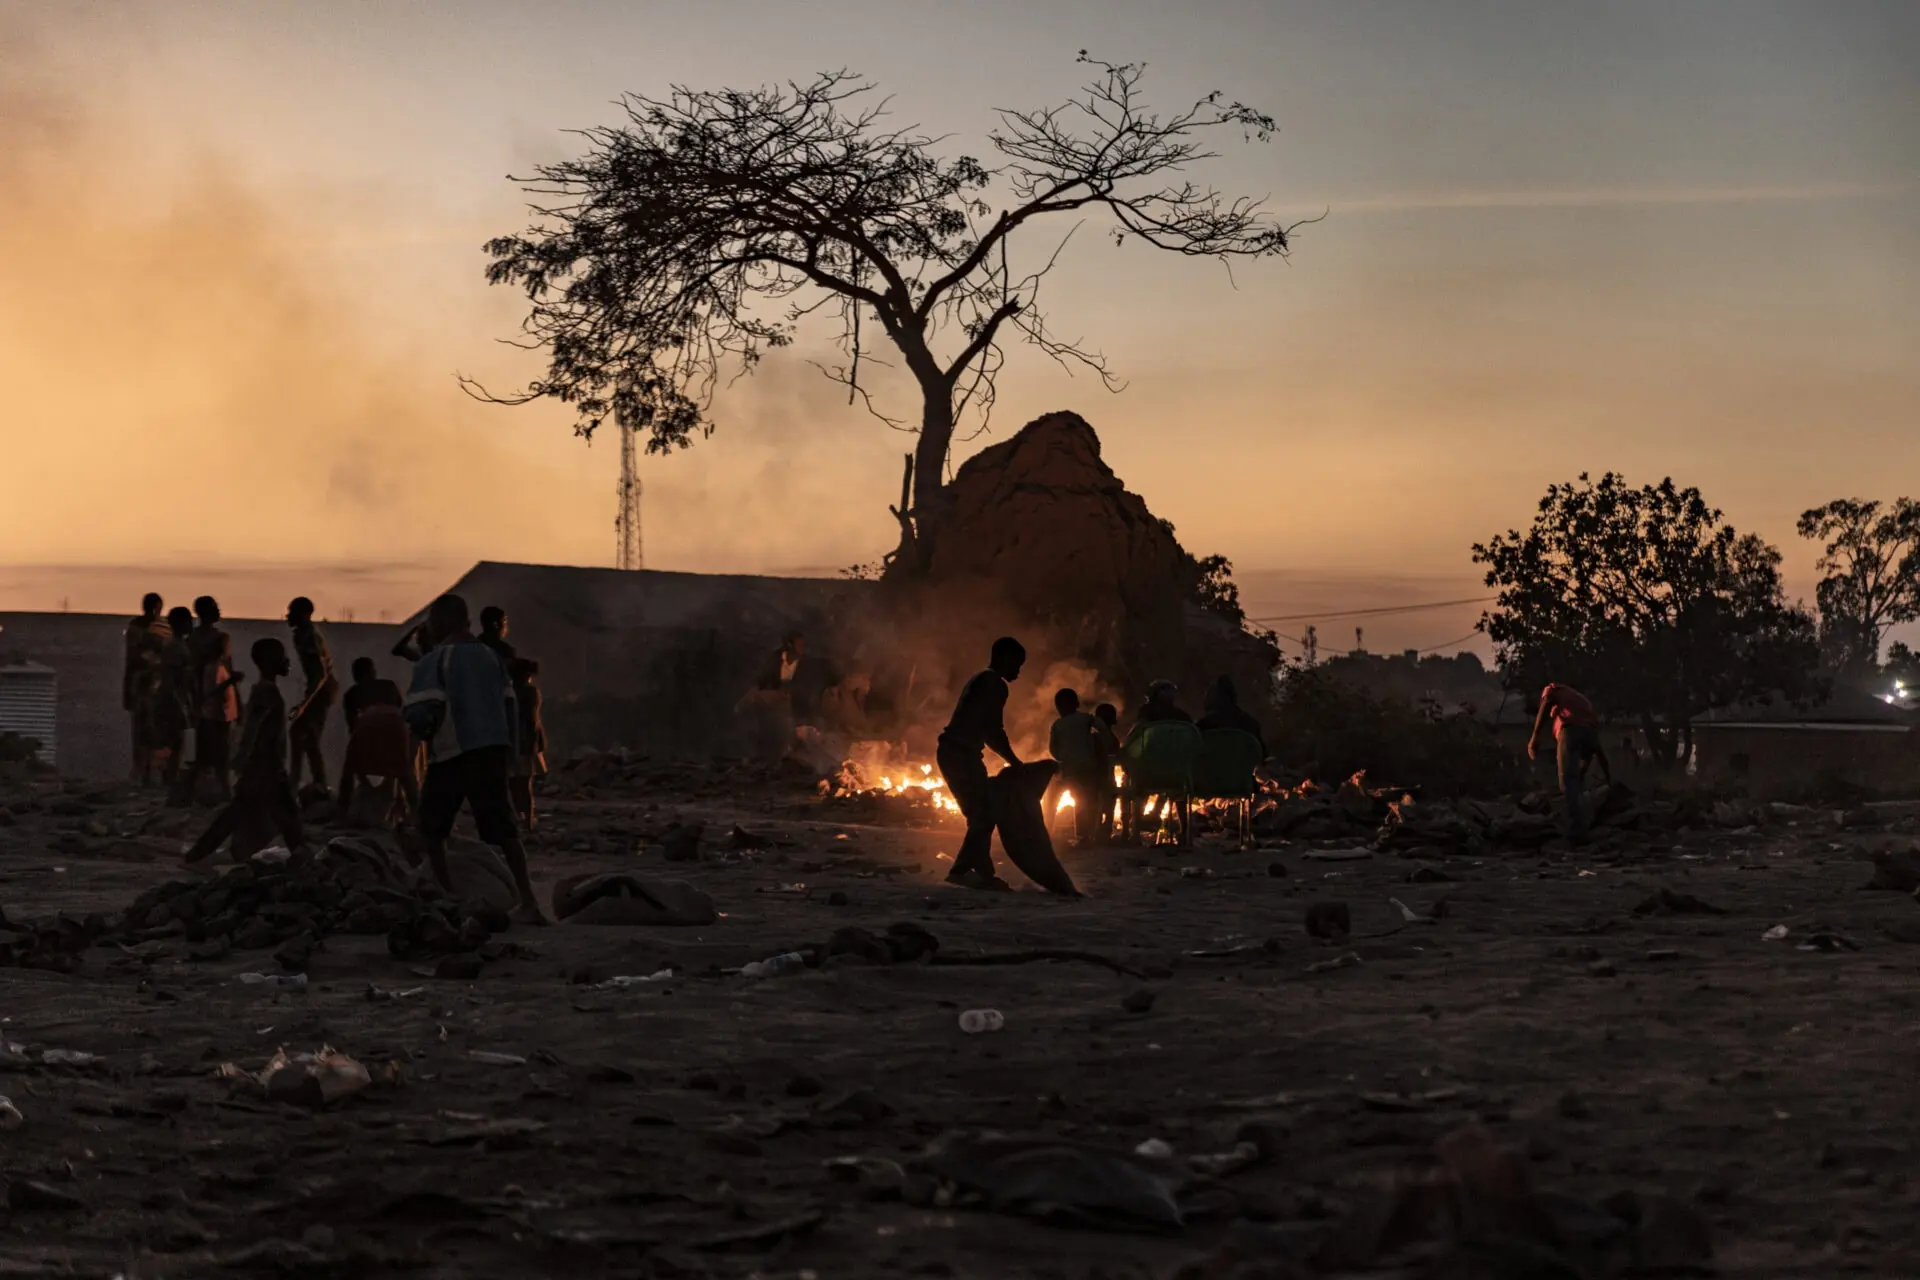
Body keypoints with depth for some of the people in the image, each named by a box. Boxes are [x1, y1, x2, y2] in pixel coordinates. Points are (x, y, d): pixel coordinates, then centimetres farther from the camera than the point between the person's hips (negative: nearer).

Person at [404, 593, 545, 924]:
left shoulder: (432, 662, -6)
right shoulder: (489, 656, 13)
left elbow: (421, 714, -15)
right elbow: (510, 708, 12)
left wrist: (423, 731, 8)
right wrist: (509, 753, 18)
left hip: (452, 754, -5)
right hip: (493, 750, 5)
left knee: (432, 827, 13)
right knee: (503, 828, 6)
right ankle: (527, 901, -3)